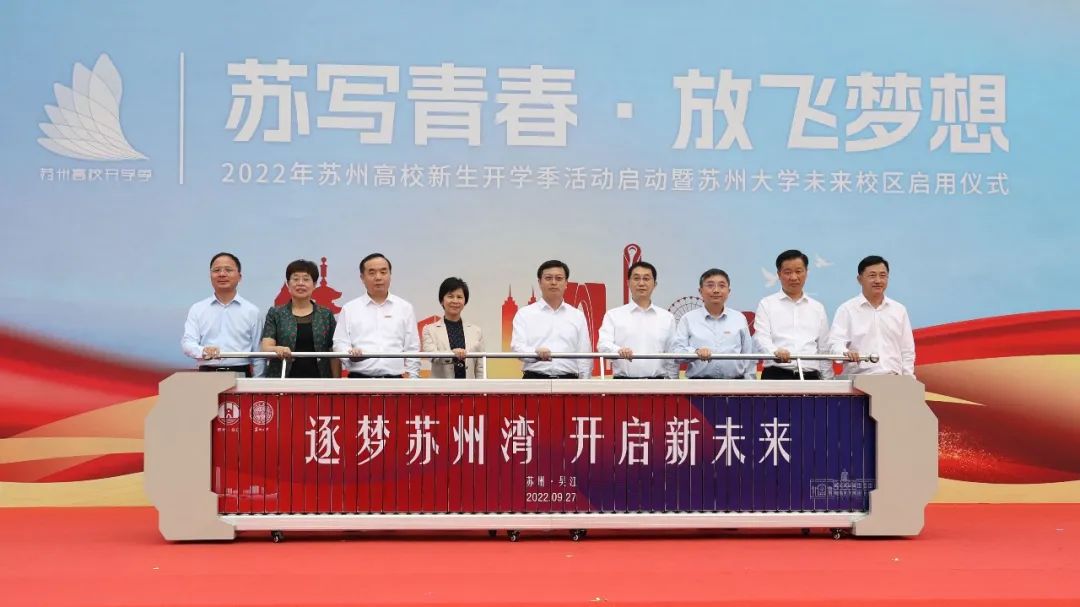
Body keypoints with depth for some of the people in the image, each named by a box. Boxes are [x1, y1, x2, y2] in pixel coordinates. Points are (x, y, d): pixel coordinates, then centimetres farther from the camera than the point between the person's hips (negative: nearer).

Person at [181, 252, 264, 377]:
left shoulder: (251, 311, 8)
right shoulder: (197, 309, 9)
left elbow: (258, 355, 8)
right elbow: (187, 342, -2)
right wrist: (204, 351, -24)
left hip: (241, 375, 0)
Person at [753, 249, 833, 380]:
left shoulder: (817, 308, 17)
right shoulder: (767, 305, 6)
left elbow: (824, 349, 17)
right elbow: (761, 338, -7)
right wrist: (775, 352, -30)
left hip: (810, 378, 4)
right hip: (777, 376, -3)